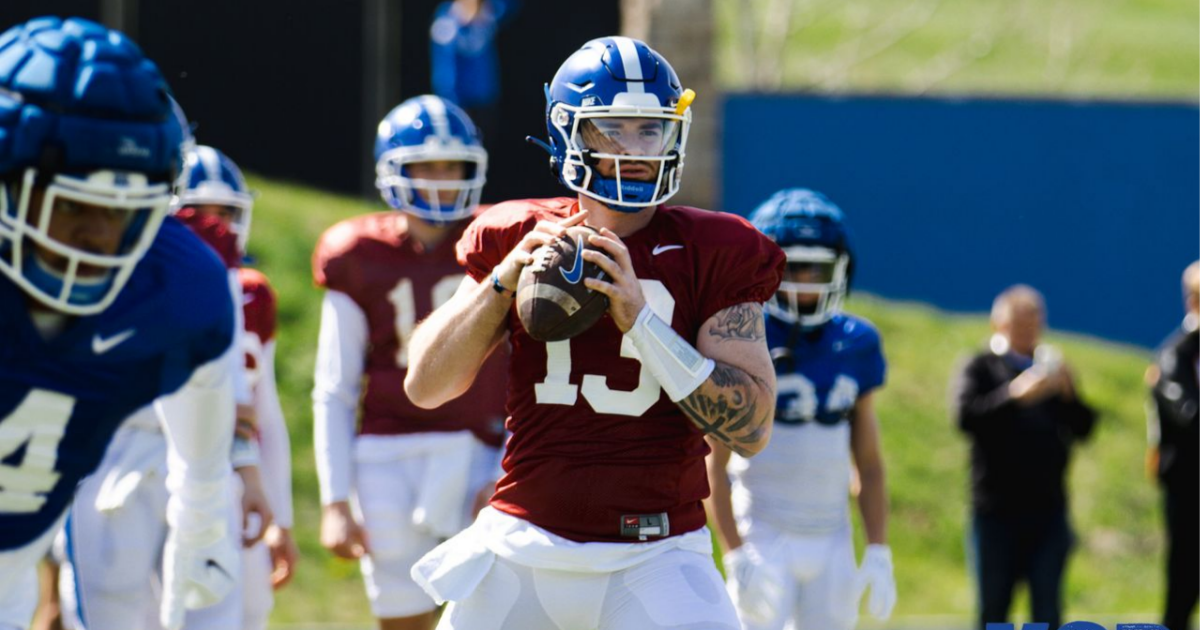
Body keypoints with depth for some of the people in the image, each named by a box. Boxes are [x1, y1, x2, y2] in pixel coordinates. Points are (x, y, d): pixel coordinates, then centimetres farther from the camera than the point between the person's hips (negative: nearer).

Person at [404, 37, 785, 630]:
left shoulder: (710, 254, -2)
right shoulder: (519, 238, 6)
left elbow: (751, 427, -10)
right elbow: (424, 386, 3)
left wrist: (640, 317, -18)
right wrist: (504, 280, -10)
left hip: (653, 562, -3)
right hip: (523, 551, 3)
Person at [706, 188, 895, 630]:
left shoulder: (856, 345, 7)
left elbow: (869, 464, 13)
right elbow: (714, 466, -8)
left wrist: (878, 553, 6)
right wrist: (737, 555, -14)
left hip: (832, 542, 5)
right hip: (764, 538, -5)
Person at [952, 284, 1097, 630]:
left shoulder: (1052, 367, 14)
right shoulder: (981, 369, 4)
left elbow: (1083, 428, 5)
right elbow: (967, 416, -15)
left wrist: (1068, 394, -14)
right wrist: (1015, 395, -27)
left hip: (1048, 510, 2)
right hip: (996, 511, -2)